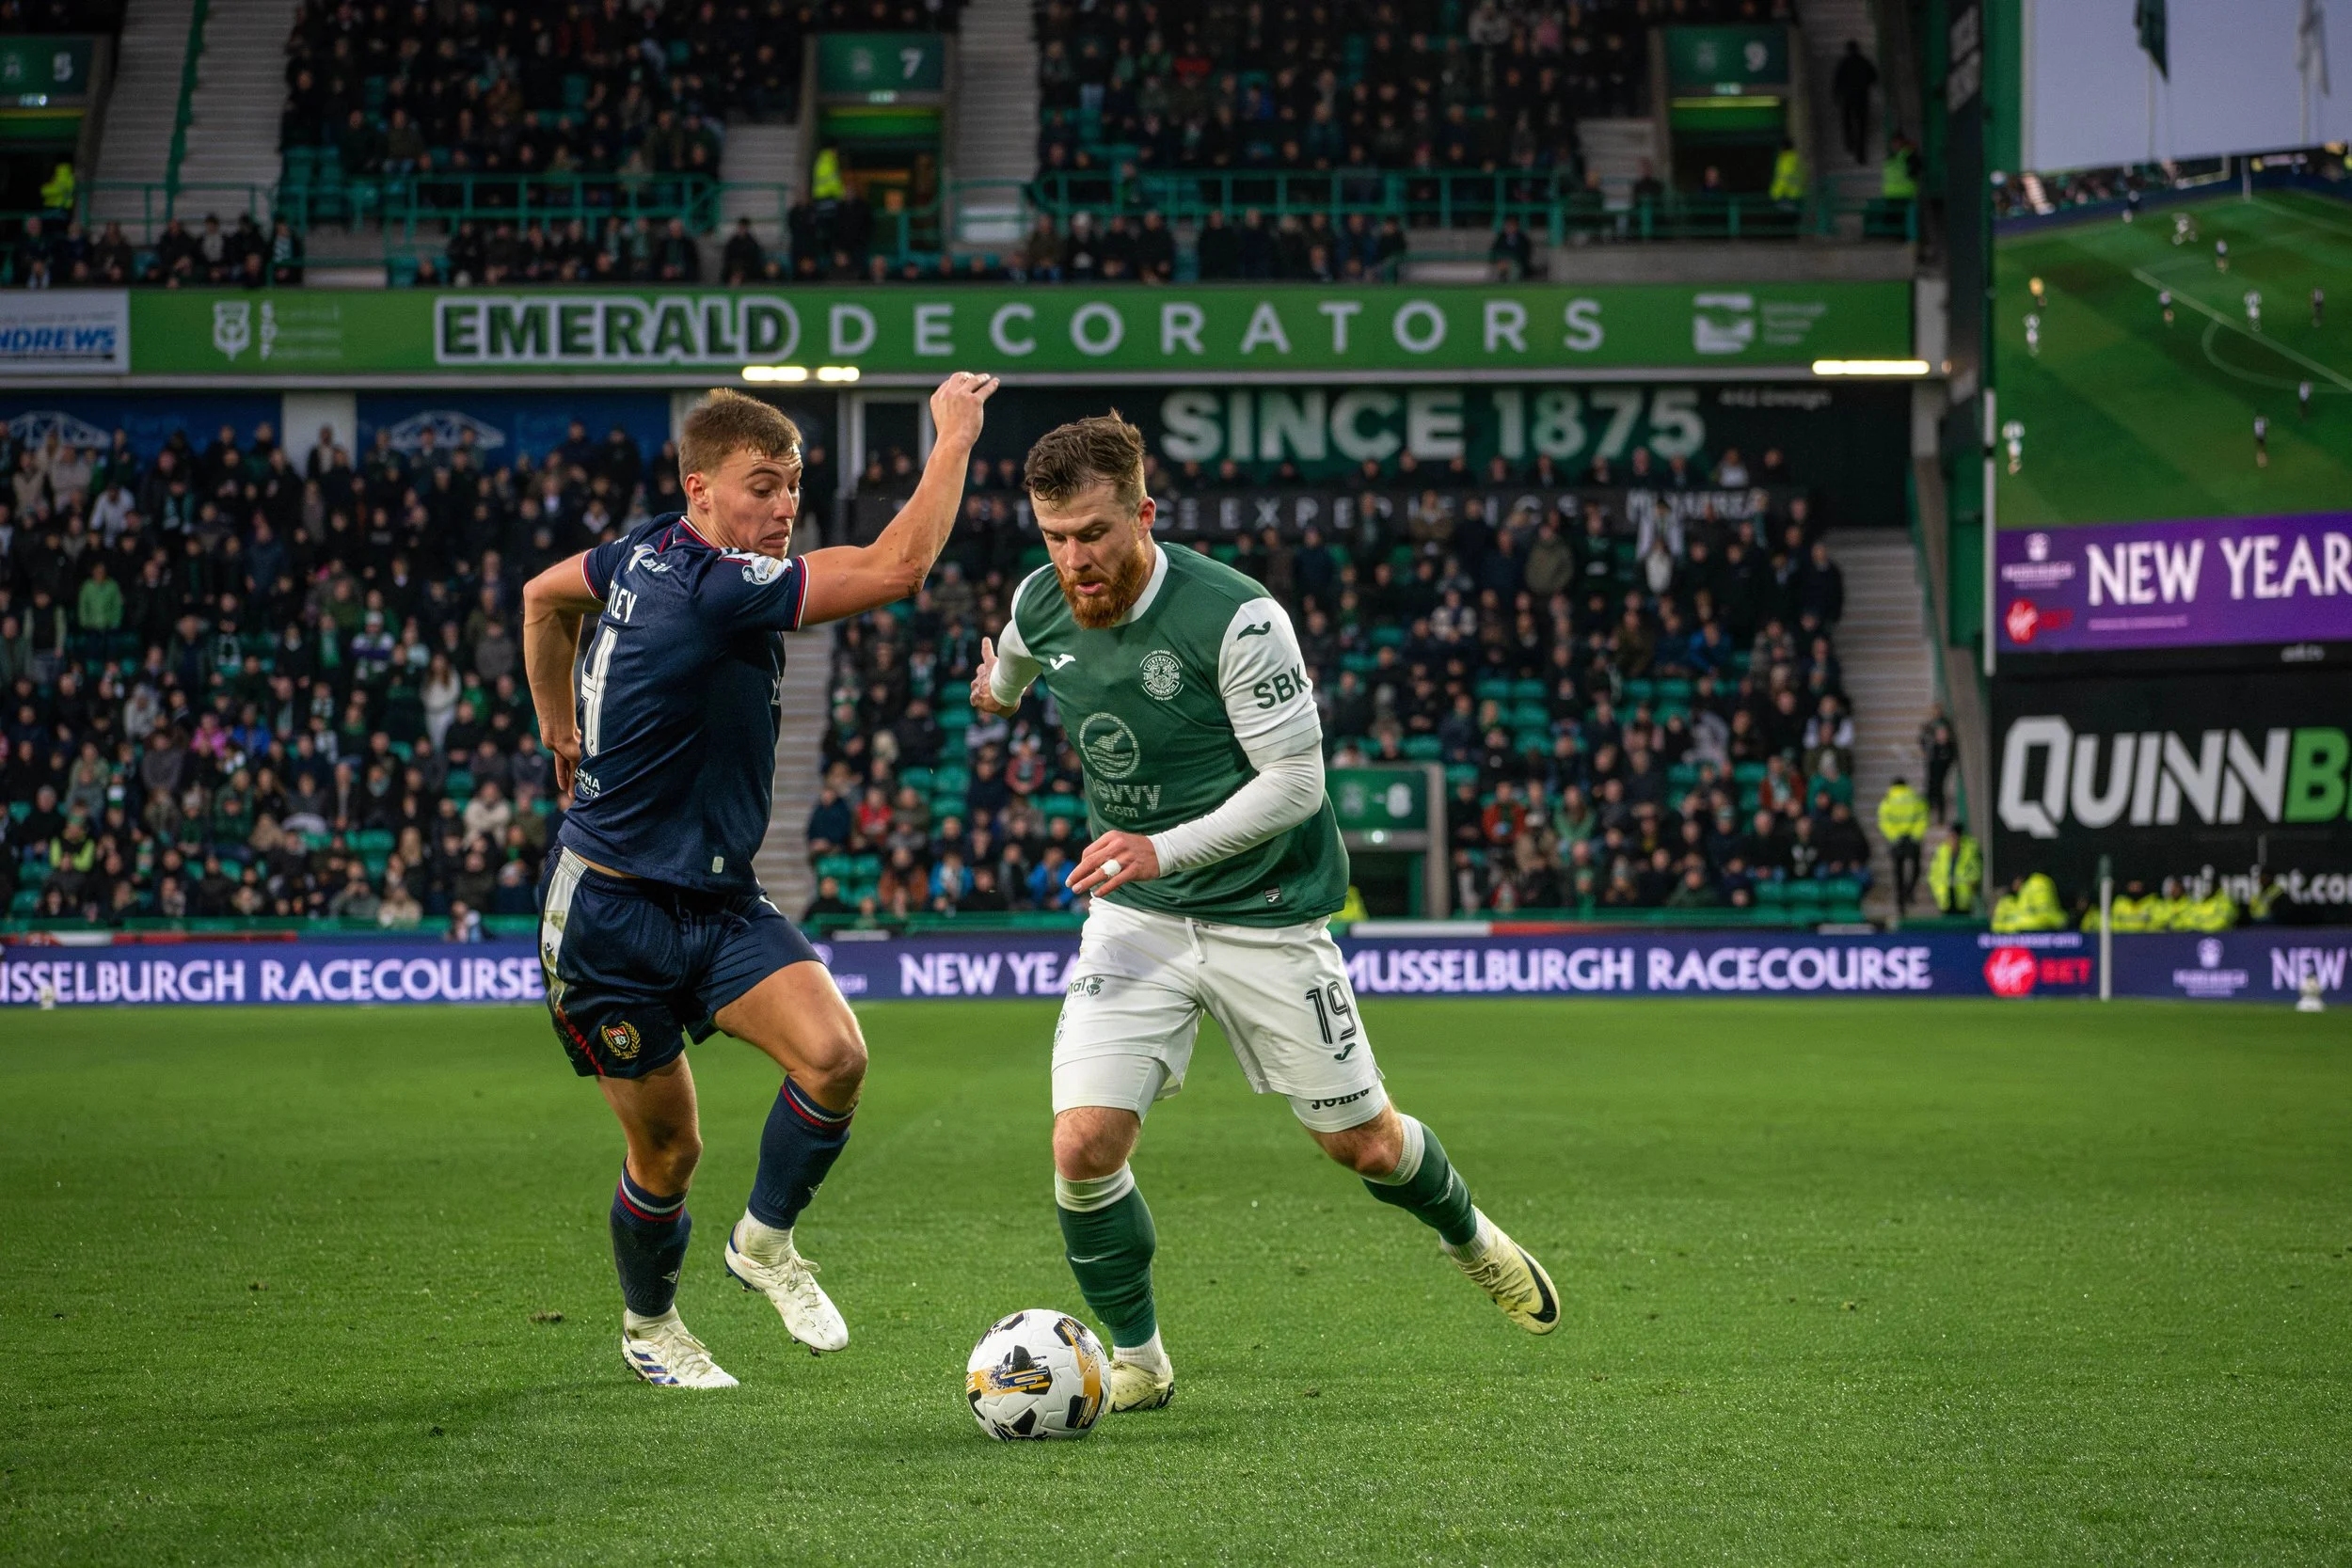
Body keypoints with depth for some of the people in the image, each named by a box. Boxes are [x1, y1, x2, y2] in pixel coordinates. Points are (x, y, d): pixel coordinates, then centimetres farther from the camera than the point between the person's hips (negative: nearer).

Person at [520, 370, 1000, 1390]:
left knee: (834, 1055, -15)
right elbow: (898, 568, -30)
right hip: (613, 920, -8)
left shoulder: (650, 553, 2)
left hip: (717, 903, 8)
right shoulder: (713, 587, -25)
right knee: (667, 1152, 5)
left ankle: (765, 1241, 8)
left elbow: (544, 594, 23)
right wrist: (954, 438, -21)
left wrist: (564, 737, 30)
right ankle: (649, 1326, 32)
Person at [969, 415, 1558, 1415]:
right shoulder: (1041, 604, -6)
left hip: (1265, 912, -3)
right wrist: (1000, 691, 44)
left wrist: (1164, 849, -30)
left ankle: (1469, 1237, 45)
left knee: (1363, 1144, 10)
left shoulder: (1237, 618, -23)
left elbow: (1295, 780, -20)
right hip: (1135, 916, 3)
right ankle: (1136, 1361, 8)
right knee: (1084, 1144, -15)